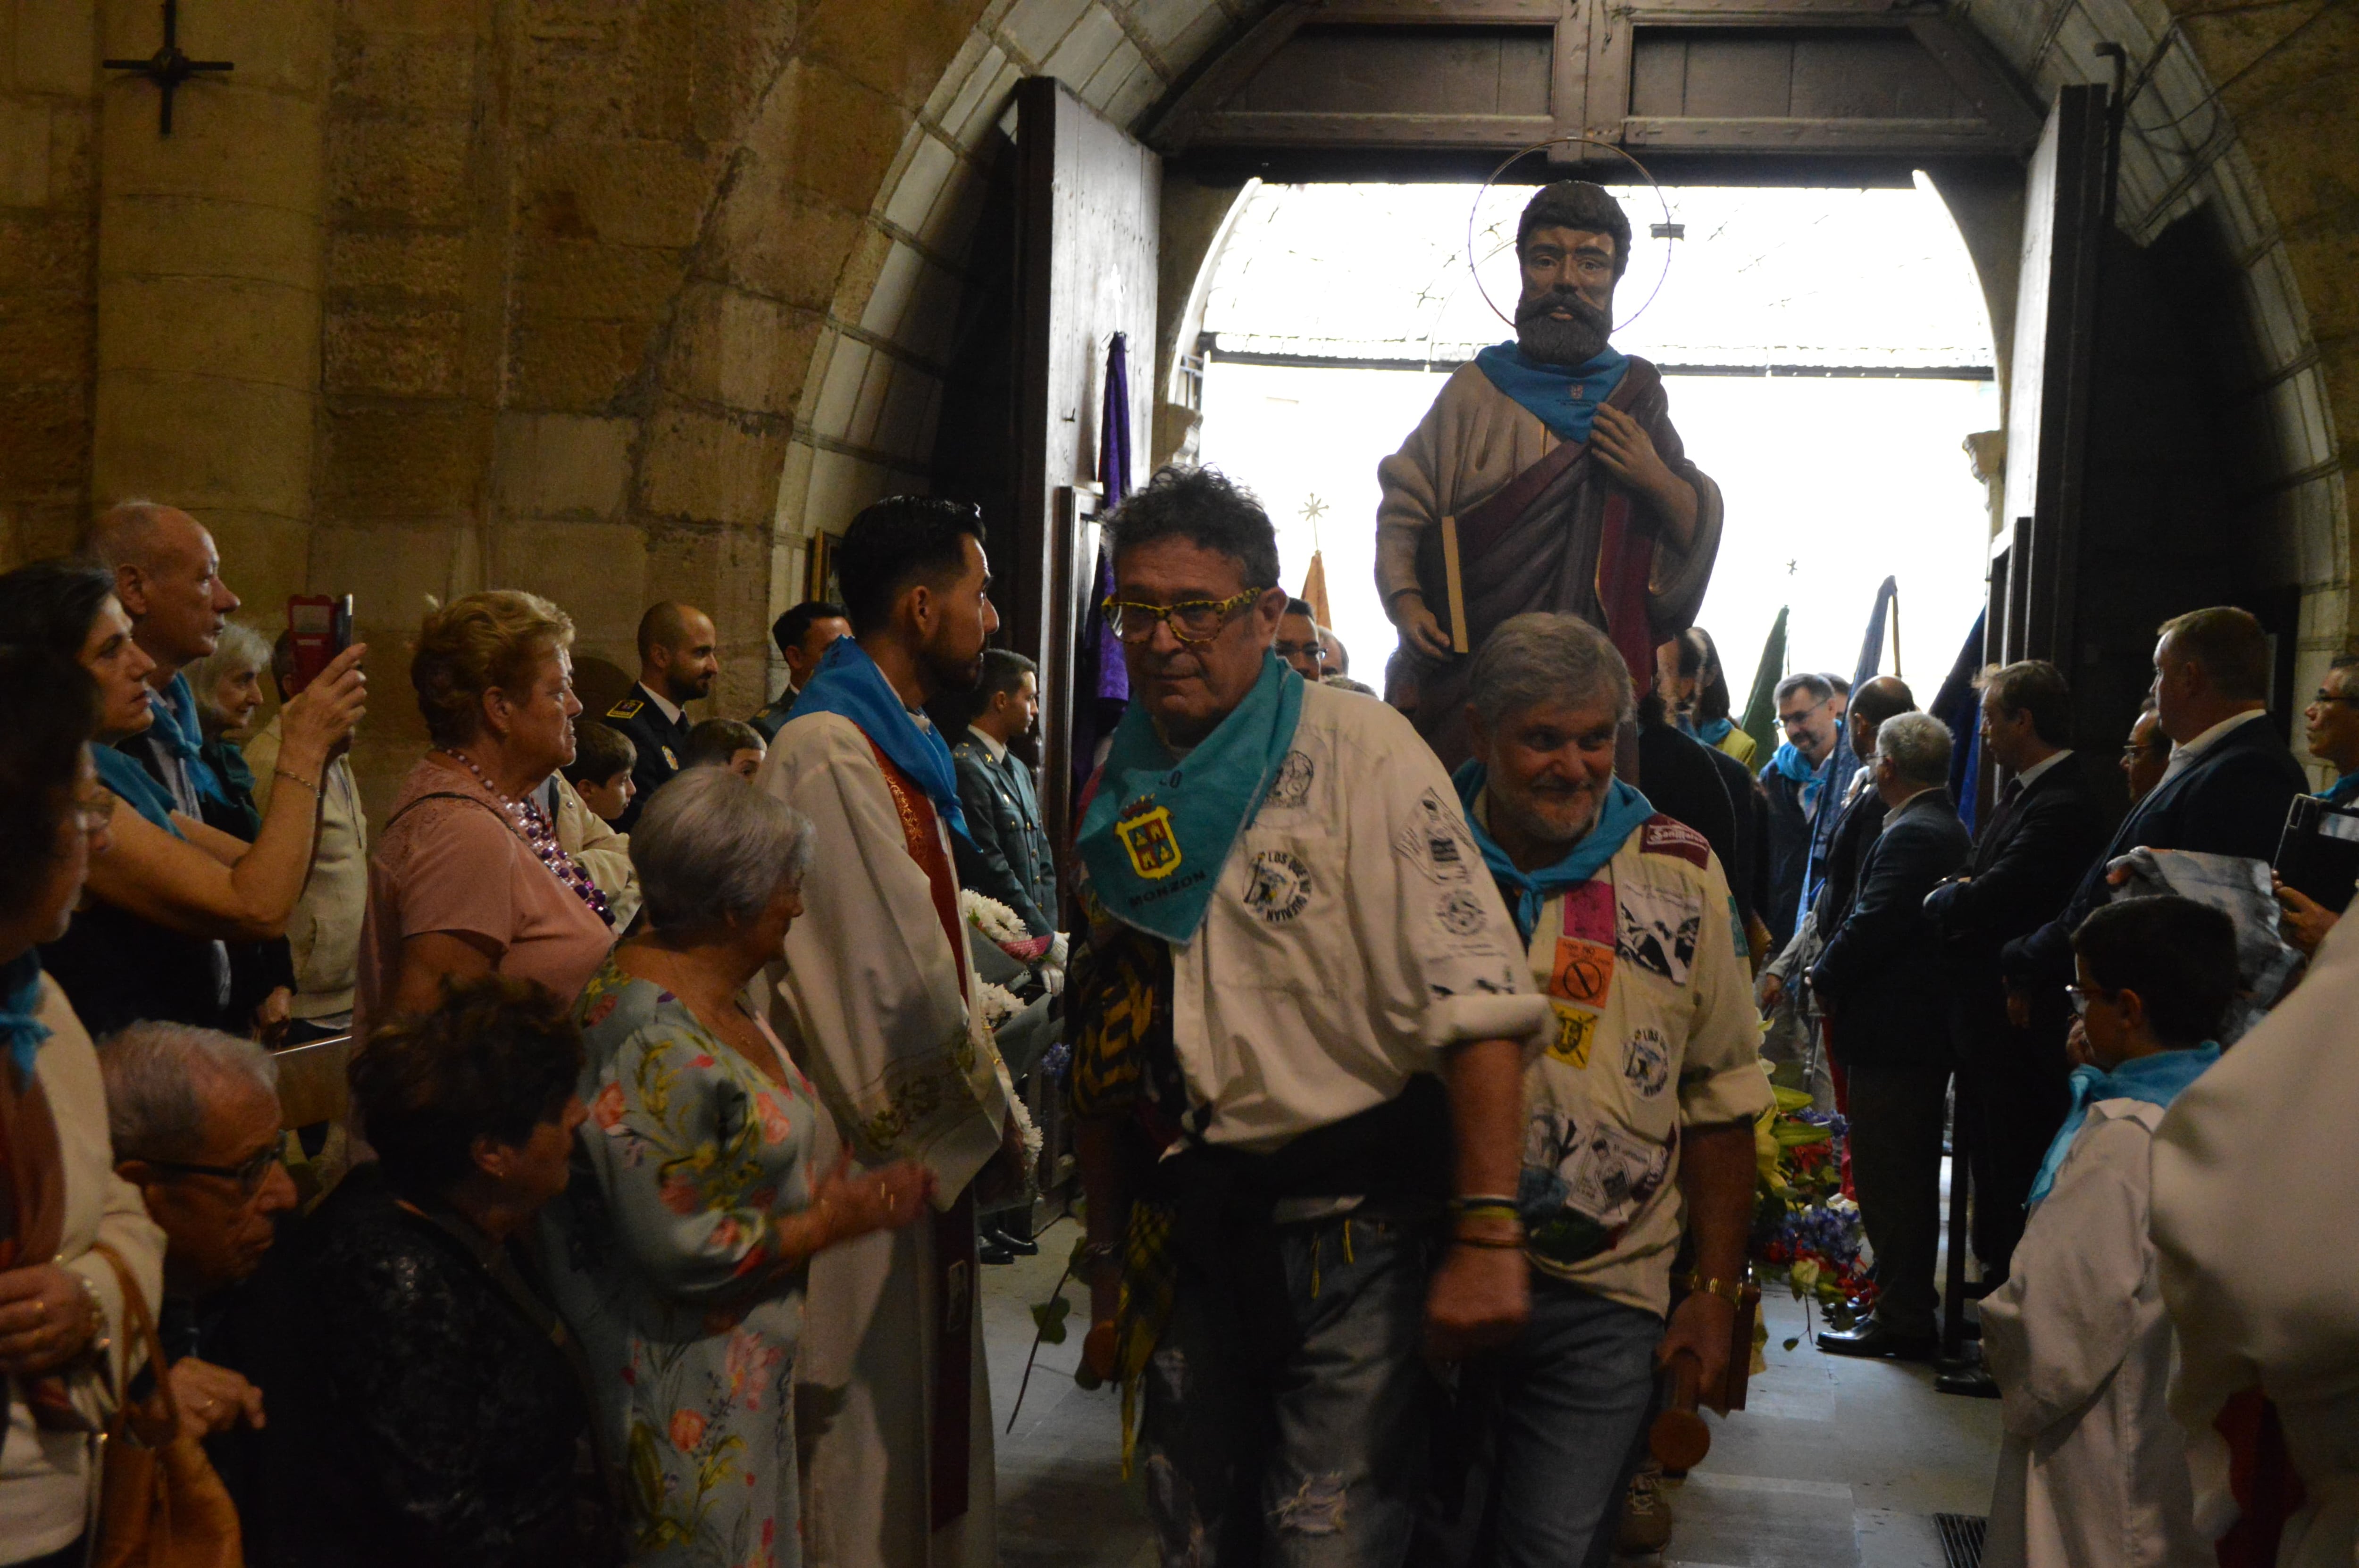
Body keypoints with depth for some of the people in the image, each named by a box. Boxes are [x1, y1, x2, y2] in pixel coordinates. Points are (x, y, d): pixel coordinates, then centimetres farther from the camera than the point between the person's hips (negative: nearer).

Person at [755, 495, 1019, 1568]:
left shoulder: (896, 747, 12)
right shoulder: (828, 755, -19)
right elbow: (882, 980, -21)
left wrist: (985, 1116, 10)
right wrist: (982, 1119, -11)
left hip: (927, 1150, 10)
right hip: (871, 1160, -10)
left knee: (926, 1404, 17)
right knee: (872, 1407, 1)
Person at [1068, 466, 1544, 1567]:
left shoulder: (1356, 751, -10)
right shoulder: (1122, 791, 9)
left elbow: (1475, 1003, -18)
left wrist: (1487, 1235, -24)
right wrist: (1108, 1257, 17)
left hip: (1351, 1228, -5)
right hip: (1188, 1232, 6)